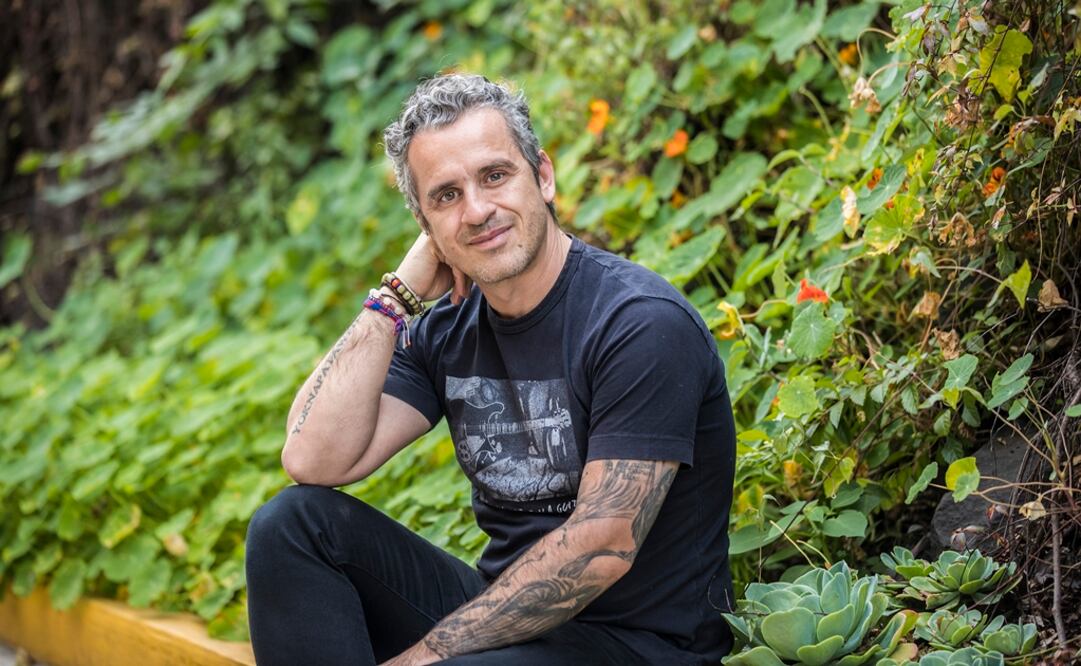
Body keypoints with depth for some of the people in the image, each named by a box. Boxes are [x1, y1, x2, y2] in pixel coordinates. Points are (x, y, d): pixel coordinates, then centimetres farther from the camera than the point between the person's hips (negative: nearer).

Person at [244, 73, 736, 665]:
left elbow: (603, 547, -21)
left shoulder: (643, 324, -16)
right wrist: (397, 295, -8)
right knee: (296, 521, -8)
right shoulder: (446, 332, 6)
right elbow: (314, 461, -6)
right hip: (507, 608, 7)